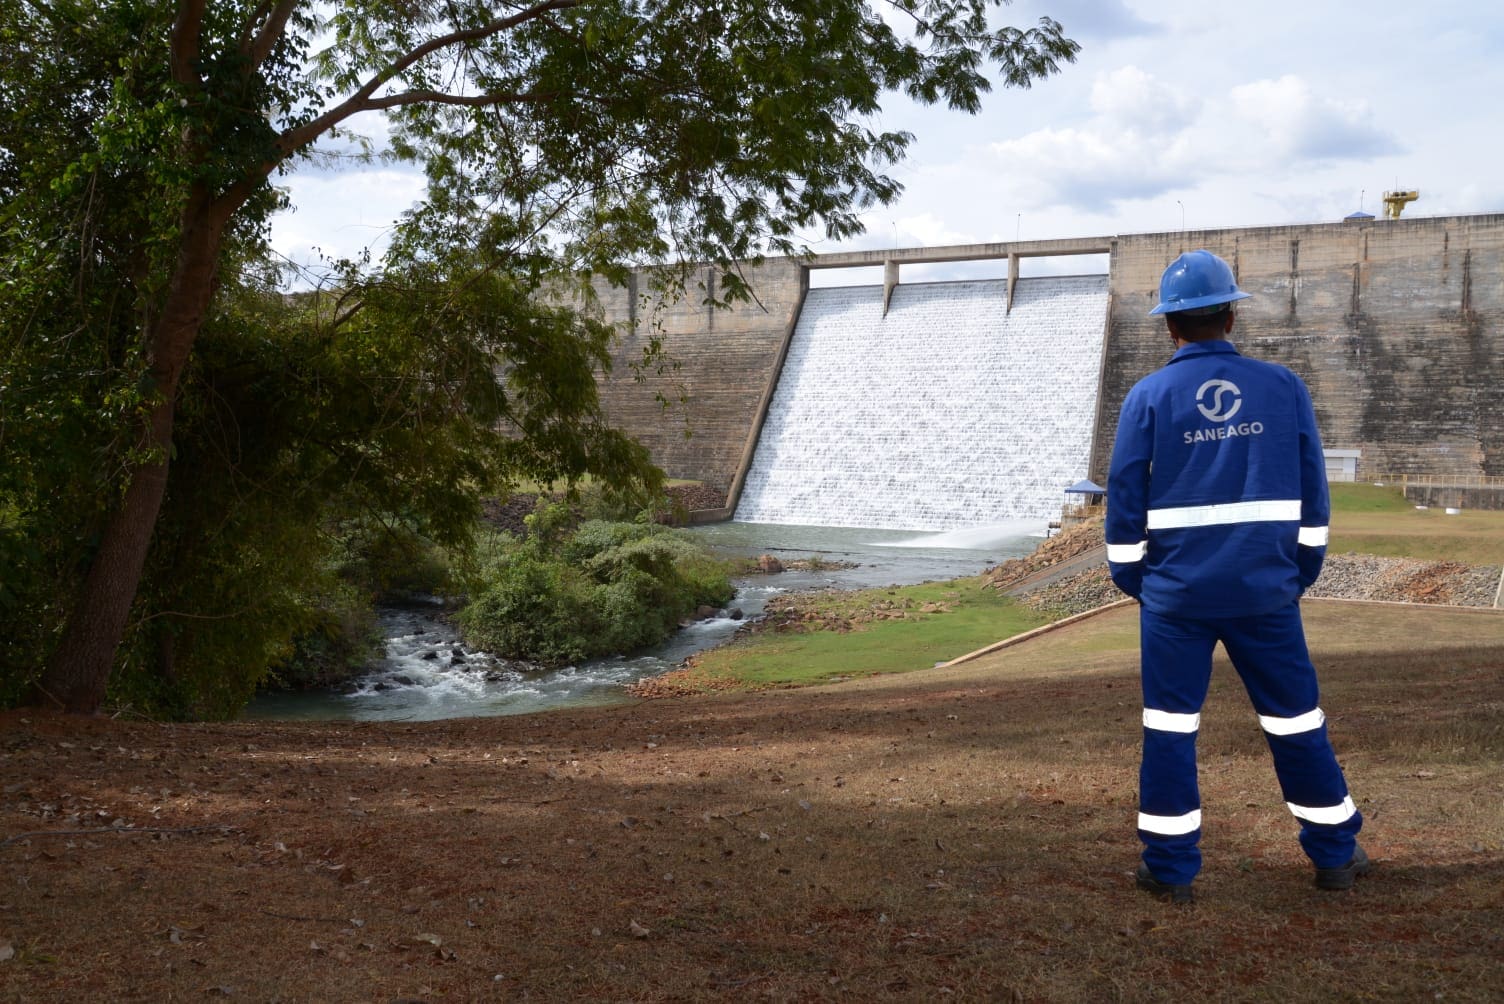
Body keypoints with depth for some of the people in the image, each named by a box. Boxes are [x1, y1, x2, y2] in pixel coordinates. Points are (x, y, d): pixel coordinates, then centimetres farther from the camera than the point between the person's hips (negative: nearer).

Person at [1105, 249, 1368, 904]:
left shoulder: (1149, 396, -4)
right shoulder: (1283, 387, 1)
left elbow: (1125, 497, -3)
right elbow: (1311, 493, 4)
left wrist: (1129, 575, 8)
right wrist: (1302, 569, 15)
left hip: (1176, 591, -2)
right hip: (1265, 590, 2)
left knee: (1170, 726, 7)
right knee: (1295, 719, 14)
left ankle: (1170, 868, 11)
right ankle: (1335, 854, 26)